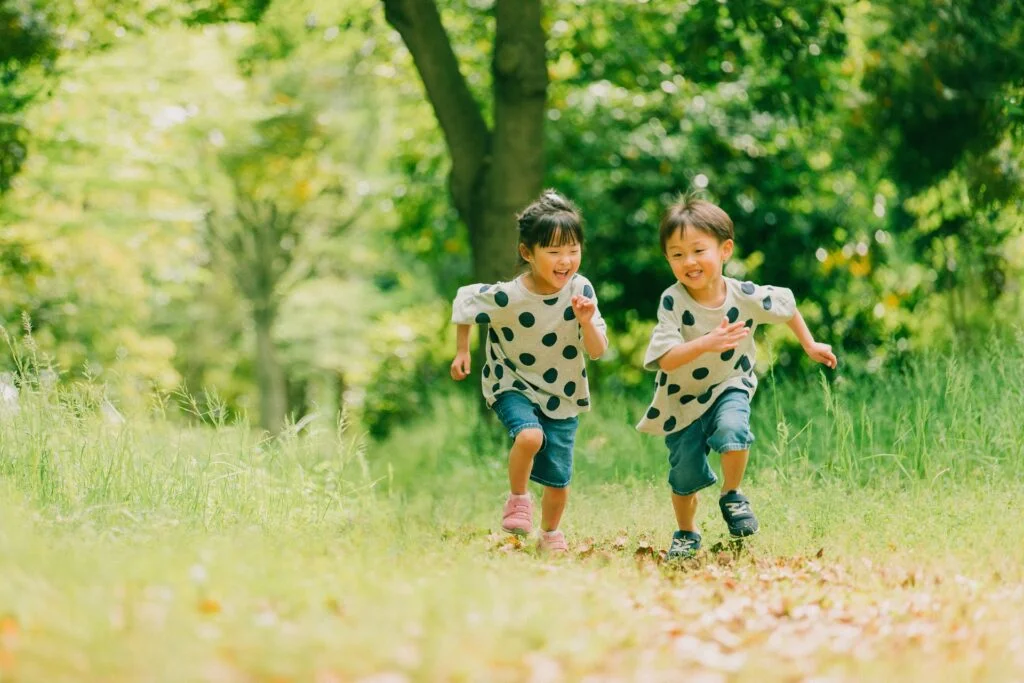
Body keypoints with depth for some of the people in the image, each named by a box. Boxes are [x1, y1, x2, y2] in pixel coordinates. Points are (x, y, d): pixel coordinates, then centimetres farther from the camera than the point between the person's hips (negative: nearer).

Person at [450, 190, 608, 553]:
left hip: (563, 395, 3)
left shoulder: (580, 290, -16)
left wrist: (586, 322, -32)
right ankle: (517, 499, -6)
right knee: (529, 436, -34)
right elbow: (464, 300, -3)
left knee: (558, 479, 7)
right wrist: (462, 351, 2)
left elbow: (598, 351, -13)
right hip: (515, 386, -2)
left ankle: (550, 533, 38)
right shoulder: (506, 297, -23)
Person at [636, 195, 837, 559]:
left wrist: (810, 345, 13)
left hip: (729, 386, 0)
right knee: (684, 474, 5)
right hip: (682, 399, 0)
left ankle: (732, 495, -3)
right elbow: (666, 360, -34)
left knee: (732, 429, -31)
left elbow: (785, 305, 3)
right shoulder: (672, 301, -25)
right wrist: (706, 343, -48)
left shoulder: (746, 296, -19)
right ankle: (686, 534, 33)